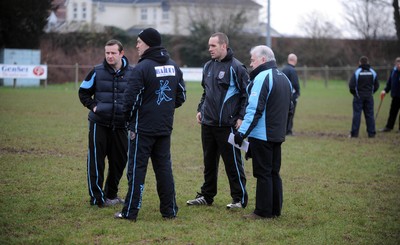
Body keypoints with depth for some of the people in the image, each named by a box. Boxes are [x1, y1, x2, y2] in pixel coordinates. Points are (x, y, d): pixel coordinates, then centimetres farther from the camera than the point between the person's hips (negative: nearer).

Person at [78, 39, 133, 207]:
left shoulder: (132, 73, 1)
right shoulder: (97, 72, -1)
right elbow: (83, 92, 10)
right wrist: (93, 106, -3)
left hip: (121, 125, 2)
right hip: (99, 123, -2)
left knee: (119, 160, 9)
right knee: (96, 161, -4)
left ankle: (111, 194, 25)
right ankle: (97, 197, 4)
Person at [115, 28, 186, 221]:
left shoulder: (143, 67, -15)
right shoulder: (173, 66, 8)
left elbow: (131, 98, -16)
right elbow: (181, 96, 14)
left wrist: (129, 118, 1)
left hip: (143, 128, -6)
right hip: (165, 127, 6)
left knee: (137, 168, -1)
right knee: (164, 167, 12)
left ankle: (130, 212, 2)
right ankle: (169, 210, 14)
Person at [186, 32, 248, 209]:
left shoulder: (236, 67, -10)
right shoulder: (208, 66, 13)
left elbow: (246, 94, -10)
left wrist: (241, 117, -14)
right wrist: (200, 109, 14)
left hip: (227, 125, -7)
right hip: (208, 122, 7)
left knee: (232, 162, -1)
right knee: (209, 162, 14)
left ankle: (239, 199, 7)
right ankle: (206, 196, 23)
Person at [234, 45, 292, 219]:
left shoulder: (262, 77, -15)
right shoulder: (284, 78, 15)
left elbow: (255, 109, -21)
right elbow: (289, 108, 22)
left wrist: (242, 132, -18)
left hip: (262, 135, -9)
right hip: (278, 135, 9)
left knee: (263, 174, -3)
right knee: (274, 172, 14)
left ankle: (263, 212, 1)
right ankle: (275, 210, 18)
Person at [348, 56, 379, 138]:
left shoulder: (357, 72, -10)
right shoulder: (373, 73, 3)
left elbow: (351, 85, -12)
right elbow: (376, 85, 7)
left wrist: (354, 93, 5)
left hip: (359, 96, -3)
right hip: (369, 97, 3)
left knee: (357, 114, -1)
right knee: (369, 114, 7)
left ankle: (354, 133, -3)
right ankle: (371, 133, 7)